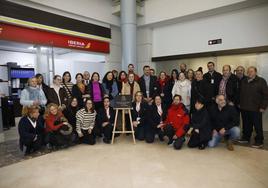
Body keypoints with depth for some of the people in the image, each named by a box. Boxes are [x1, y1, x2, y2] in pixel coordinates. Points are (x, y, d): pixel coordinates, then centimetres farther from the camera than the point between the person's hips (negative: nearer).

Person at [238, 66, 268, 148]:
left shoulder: (261, 81, -3)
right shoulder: (243, 81, 13)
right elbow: (240, 94, 19)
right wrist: (239, 104, 13)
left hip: (256, 109, -5)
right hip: (244, 108, 5)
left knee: (258, 126, 3)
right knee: (246, 125, 14)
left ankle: (259, 141, 14)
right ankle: (246, 138, 27)